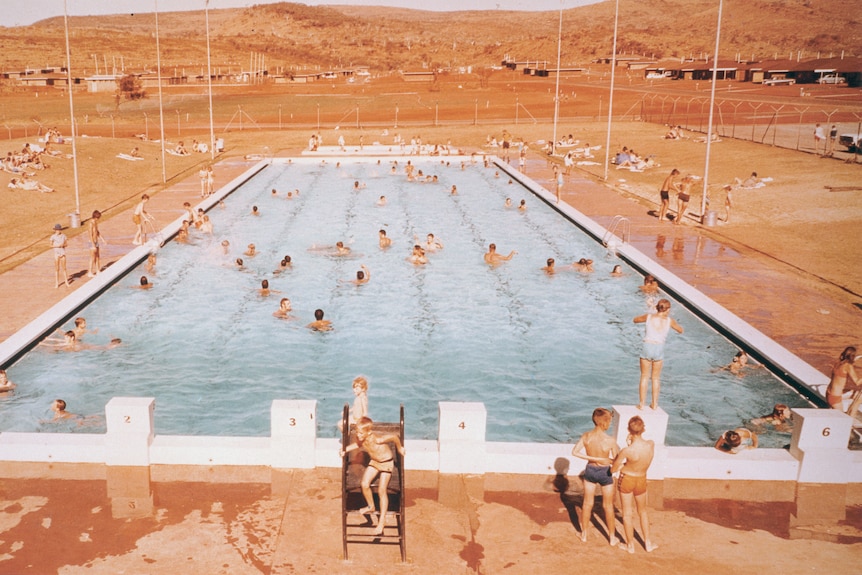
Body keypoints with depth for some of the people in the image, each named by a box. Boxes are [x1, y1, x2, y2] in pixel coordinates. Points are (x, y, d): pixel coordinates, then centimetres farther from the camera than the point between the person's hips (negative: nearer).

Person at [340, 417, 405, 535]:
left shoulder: (377, 440, -38)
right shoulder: (360, 439, -17)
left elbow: (395, 437, -27)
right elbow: (358, 444, 8)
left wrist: (399, 448, -11)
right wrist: (345, 450, -4)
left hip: (386, 463, -6)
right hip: (374, 462, 6)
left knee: (381, 490, -10)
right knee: (364, 484, -6)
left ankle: (382, 520, 2)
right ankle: (371, 507, 24)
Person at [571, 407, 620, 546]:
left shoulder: (586, 436, -17)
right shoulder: (610, 440, -26)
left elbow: (575, 452, -17)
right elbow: (616, 461, -18)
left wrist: (591, 458, -13)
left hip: (590, 471, 3)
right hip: (605, 472, -3)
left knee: (588, 504, 20)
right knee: (608, 506, 17)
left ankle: (584, 534, 34)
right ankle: (612, 538, 32)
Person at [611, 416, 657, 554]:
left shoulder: (627, 451, -30)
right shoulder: (651, 444, -20)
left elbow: (613, 470, -16)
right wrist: (631, 444, -10)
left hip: (626, 480, -4)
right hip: (641, 481, 4)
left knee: (627, 513, 15)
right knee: (642, 511, 26)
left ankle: (630, 545, 28)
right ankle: (648, 543, 35)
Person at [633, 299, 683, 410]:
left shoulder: (648, 317, -2)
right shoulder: (669, 321, -2)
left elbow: (635, 320, 17)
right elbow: (680, 330, 15)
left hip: (647, 347, 0)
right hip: (659, 349, 0)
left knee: (644, 377, 10)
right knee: (656, 378, 16)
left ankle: (641, 403, 12)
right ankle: (654, 403, 22)